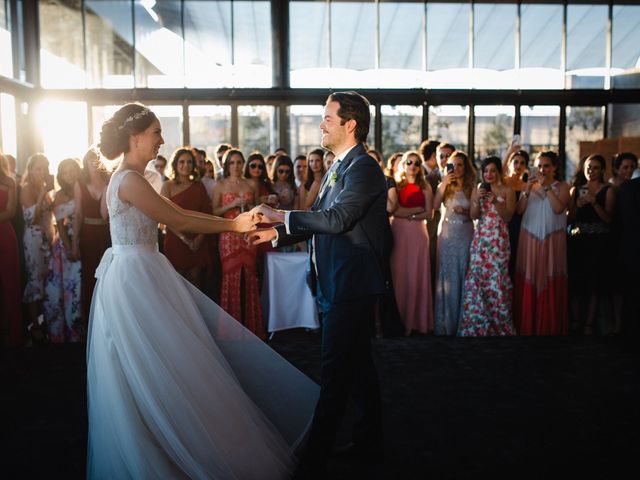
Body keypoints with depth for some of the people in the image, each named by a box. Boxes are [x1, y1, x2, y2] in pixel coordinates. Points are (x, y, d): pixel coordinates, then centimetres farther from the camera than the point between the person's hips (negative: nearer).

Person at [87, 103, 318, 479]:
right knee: (158, 366, 0)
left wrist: (235, 221, 5)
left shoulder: (131, 177, 13)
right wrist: (234, 226, -10)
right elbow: (178, 222, -19)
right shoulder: (130, 180, -18)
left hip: (141, 274, 10)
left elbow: (178, 213, 11)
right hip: (135, 277, -10)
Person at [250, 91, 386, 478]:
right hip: (340, 283, 10)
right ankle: (370, 442, 32)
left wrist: (280, 216, -19)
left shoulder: (363, 168, -15)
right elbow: (319, 220, 18)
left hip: (351, 285, -10)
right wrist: (277, 233, 10)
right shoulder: (339, 167, 15)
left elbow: (336, 219, -26)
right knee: (358, 364, 18)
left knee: (336, 372, -5)